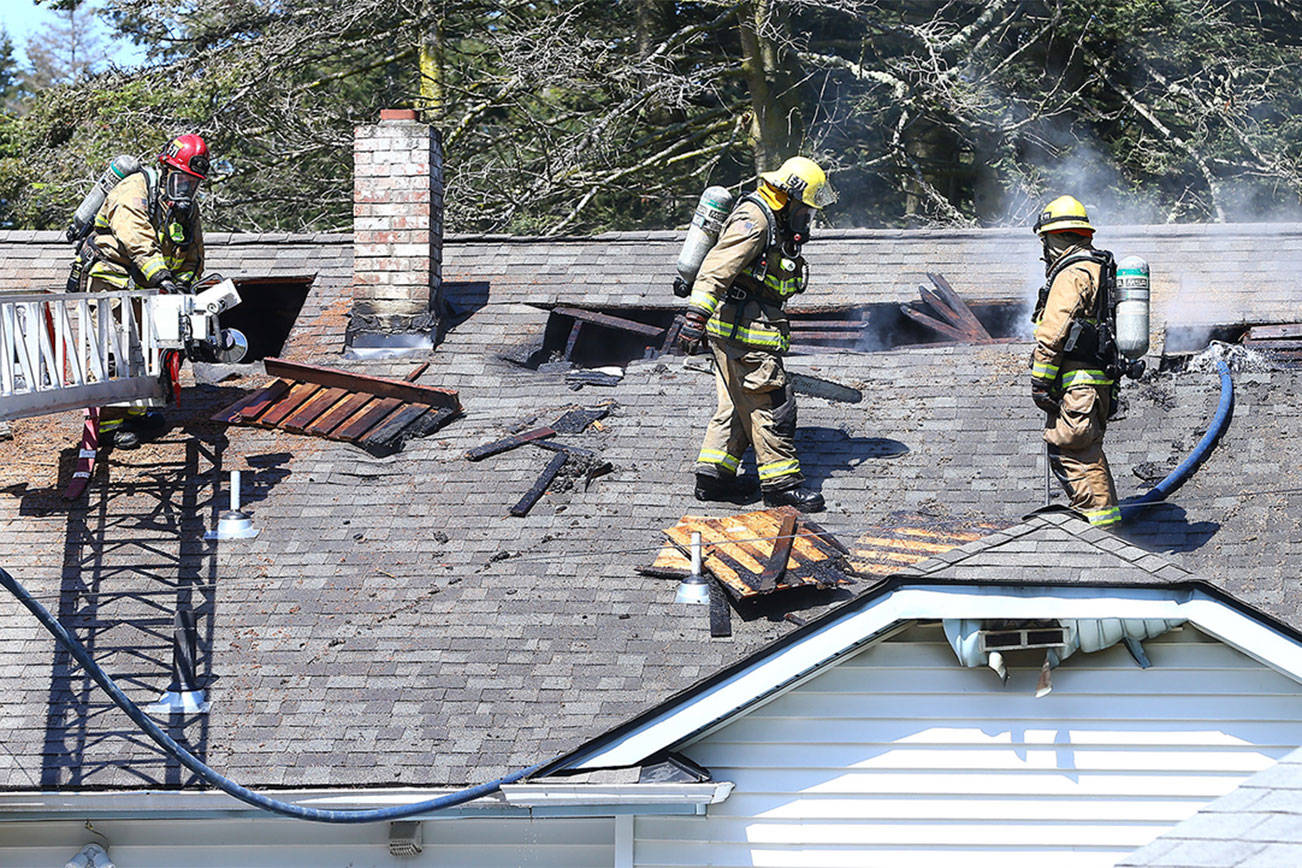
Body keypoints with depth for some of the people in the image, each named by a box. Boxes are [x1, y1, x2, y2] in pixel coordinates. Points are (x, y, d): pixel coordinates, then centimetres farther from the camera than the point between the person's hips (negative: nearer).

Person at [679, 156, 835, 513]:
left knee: (737, 404, 14)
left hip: (740, 330, 11)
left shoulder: (775, 225, 19)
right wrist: (696, 317, -32)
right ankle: (781, 482, -3)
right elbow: (717, 268, -25)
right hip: (741, 329, -11)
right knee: (771, 403, -7)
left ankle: (713, 474, 17)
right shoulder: (753, 221, -16)